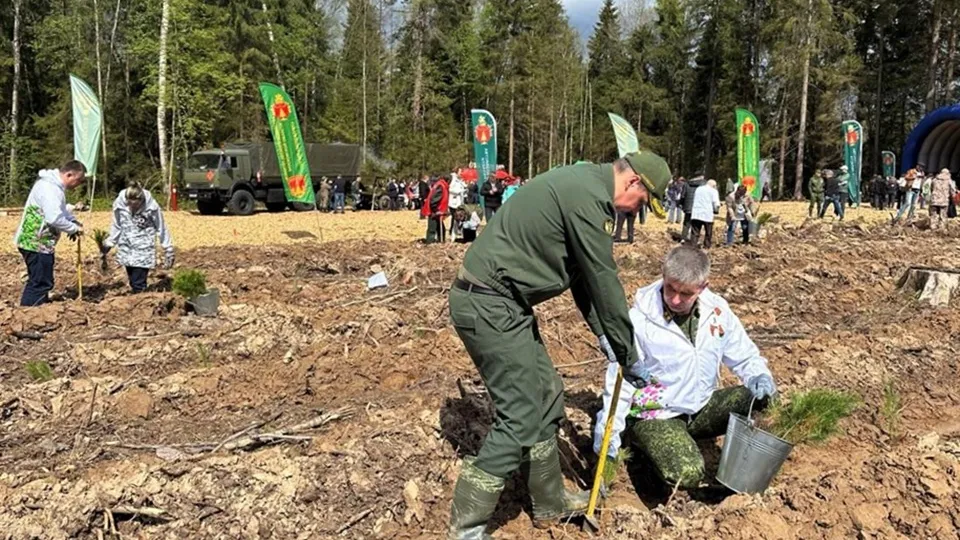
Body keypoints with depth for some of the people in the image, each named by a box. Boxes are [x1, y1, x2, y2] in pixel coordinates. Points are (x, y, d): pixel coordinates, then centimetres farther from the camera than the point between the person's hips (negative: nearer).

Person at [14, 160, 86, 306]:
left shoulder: (53, 184, 12)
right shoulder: (50, 188, -22)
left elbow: (60, 210, 23)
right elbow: (54, 218, -31)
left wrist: (74, 221, 5)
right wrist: (74, 229, -16)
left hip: (36, 241, 11)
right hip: (36, 243, -11)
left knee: (38, 281, 18)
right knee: (41, 283, -8)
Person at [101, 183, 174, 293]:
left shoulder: (151, 207, -18)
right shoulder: (119, 203, -11)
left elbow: (161, 229, -6)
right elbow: (116, 226, 7)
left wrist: (168, 250, -2)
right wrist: (109, 243, 11)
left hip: (143, 250, -3)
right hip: (126, 249, 3)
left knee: (139, 285, -9)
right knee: (132, 281, 10)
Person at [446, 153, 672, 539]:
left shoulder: (584, 185, 16)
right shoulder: (589, 196, -17)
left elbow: (584, 272, 20)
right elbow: (604, 279, -13)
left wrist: (602, 332, 15)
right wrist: (628, 351, -2)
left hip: (503, 302, 11)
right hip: (489, 305, -11)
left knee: (546, 395, 16)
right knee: (521, 418, -7)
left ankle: (550, 503, 30)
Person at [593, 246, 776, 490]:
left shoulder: (717, 310, -6)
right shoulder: (639, 320, -18)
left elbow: (745, 357, 8)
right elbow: (619, 385, -13)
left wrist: (759, 377, -16)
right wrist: (607, 447, -17)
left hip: (703, 407, 4)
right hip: (656, 416, -4)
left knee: (760, 395, -20)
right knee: (686, 475, -29)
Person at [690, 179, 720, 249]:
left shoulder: (698, 189, 18)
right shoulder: (714, 191, 2)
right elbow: (716, 204, -6)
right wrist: (716, 211, 11)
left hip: (696, 214, 4)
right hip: (707, 215, -4)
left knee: (694, 233, 3)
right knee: (708, 234, 8)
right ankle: (706, 248, 10)